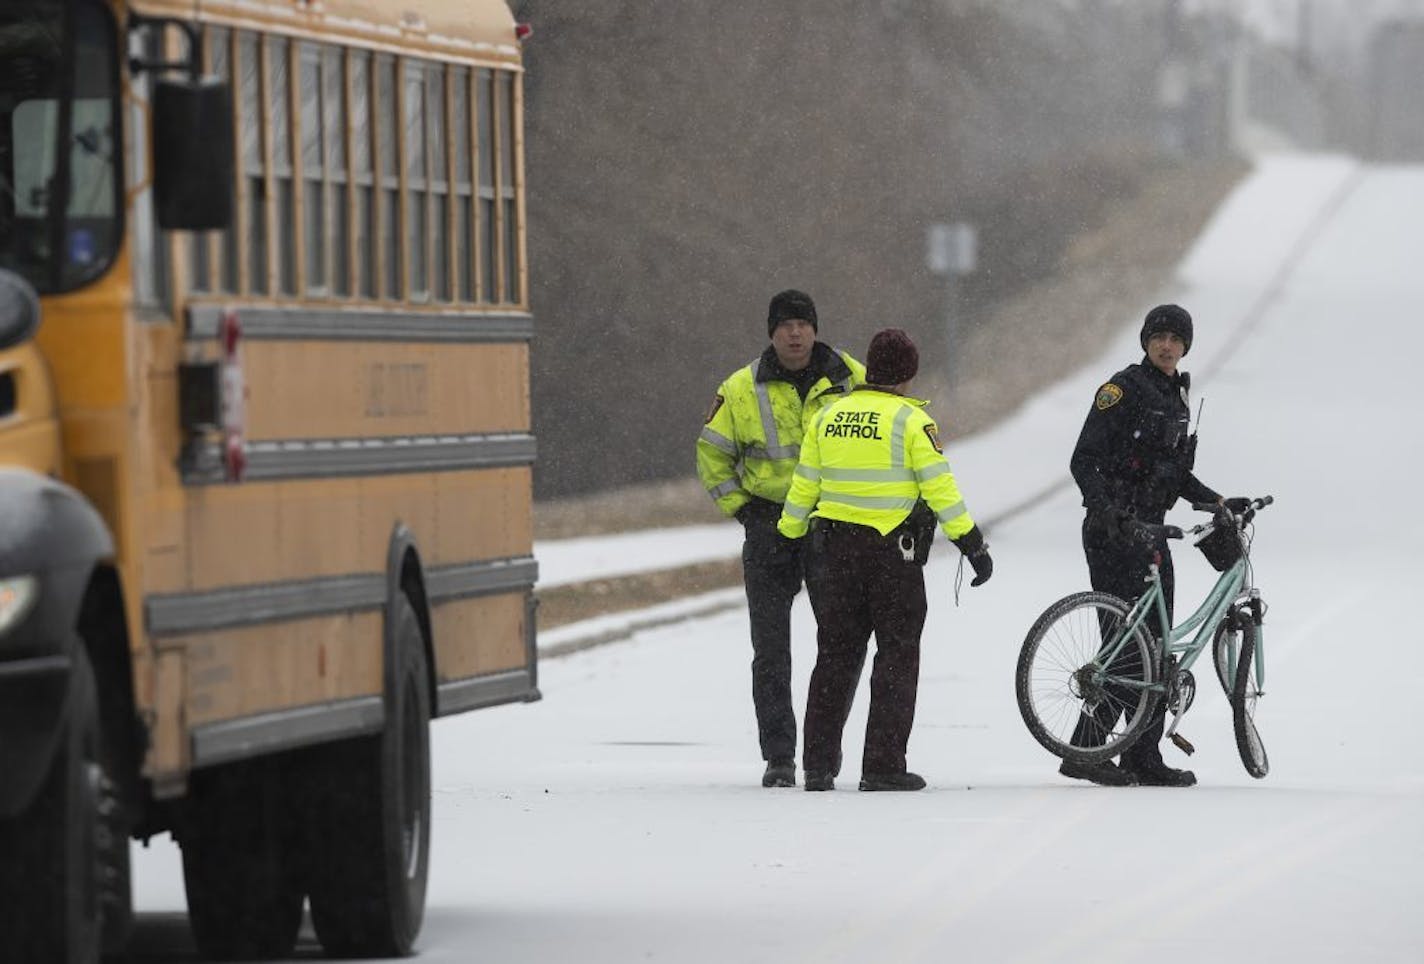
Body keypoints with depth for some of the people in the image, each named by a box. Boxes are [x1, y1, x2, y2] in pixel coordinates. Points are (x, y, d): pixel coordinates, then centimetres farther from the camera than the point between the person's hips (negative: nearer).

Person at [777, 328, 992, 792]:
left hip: (832, 545, 5)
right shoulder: (909, 419, -8)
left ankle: (819, 764, 9)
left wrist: (787, 536, 23)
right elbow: (940, 487, -11)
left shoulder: (828, 417, 7)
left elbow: (803, 487, 11)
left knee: (835, 654, 12)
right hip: (892, 548, -5)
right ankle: (883, 765, -2)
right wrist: (972, 543, -7)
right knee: (897, 655, 3)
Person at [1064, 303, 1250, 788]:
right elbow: (1083, 461, -15)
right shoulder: (1124, 389, -9)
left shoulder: (1176, 399, 17)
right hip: (1115, 531, -9)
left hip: (1149, 532, 9)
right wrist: (1105, 508, -29)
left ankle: (1144, 759, 11)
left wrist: (1220, 503, 17)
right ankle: (1085, 751, -11)